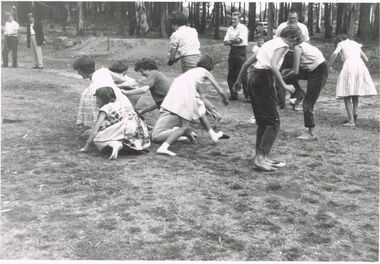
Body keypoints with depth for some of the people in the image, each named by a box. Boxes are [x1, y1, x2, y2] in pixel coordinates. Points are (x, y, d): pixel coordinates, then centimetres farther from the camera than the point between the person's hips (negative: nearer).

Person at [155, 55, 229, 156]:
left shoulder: (192, 70, 35)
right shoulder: (206, 72, 20)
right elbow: (220, 91, 23)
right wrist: (224, 99, 45)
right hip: (186, 90, -7)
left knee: (200, 110, 28)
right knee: (184, 126, -7)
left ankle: (213, 135, 38)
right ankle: (163, 147, -21)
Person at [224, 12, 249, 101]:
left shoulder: (243, 28, -3)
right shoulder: (229, 29, 14)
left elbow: (239, 40, -15)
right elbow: (225, 42, 7)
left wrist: (230, 41, 0)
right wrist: (235, 40, -8)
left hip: (241, 51, -6)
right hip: (232, 51, 6)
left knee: (243, 74, -8)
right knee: (231, 75, 6)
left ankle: (248, 96, -2)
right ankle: (233, 95, 15)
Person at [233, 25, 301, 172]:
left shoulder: (270, 43, 23)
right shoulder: (282, 44, -3)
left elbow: (247, 62, 24)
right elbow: (273, 66, -22)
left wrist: (239, 80, 32)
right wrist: (284, 85, -17)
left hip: (254, 79, 9)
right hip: (264, 81, -9)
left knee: (263, 121, 14)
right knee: (273, 122, -5)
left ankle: (261, 156, 18)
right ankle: (260, 158, -9)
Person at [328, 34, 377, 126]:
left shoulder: (341, 44, 15)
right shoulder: (356, 44, 28)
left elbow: (335, 53, -7)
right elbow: (366, 59, 26)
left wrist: (329, 64, 5)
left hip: (349, 67, -5)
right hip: (360, 67, 5)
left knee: (347, 95, 0)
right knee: (355, 91, 24)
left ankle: (351, 121, -7)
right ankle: (355, 111, 1)